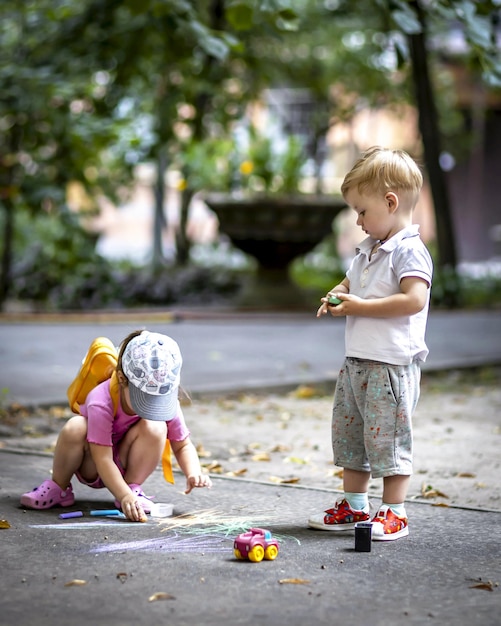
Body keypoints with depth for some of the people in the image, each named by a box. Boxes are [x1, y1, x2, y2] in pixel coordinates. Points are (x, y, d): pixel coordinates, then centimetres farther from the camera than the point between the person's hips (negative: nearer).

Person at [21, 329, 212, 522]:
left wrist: (193, 473, -29)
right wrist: (125, 496, -46)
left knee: (155, 427, -28)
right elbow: (103, 460, -35)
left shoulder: (166, 402, -20)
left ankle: (134, 487, -9)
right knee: (75, 427, -36)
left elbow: (182, 446, -8)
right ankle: (58, 487, -11)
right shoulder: (101, 402, -33)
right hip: (93, 467, -3)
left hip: (126, 465, 3)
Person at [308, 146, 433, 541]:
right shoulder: (368, 250, 16)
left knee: (386, 436, -6)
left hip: (392, 363, -10)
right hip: (357, 360, 10)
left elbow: (414, 300, -25)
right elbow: (350, 283, 32)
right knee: (348, 433, 15)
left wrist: (360, 306, -20)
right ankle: (354, 506, 26)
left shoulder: (409, 250, -13)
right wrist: (336, 298, 8)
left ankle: (395, 513, 4)